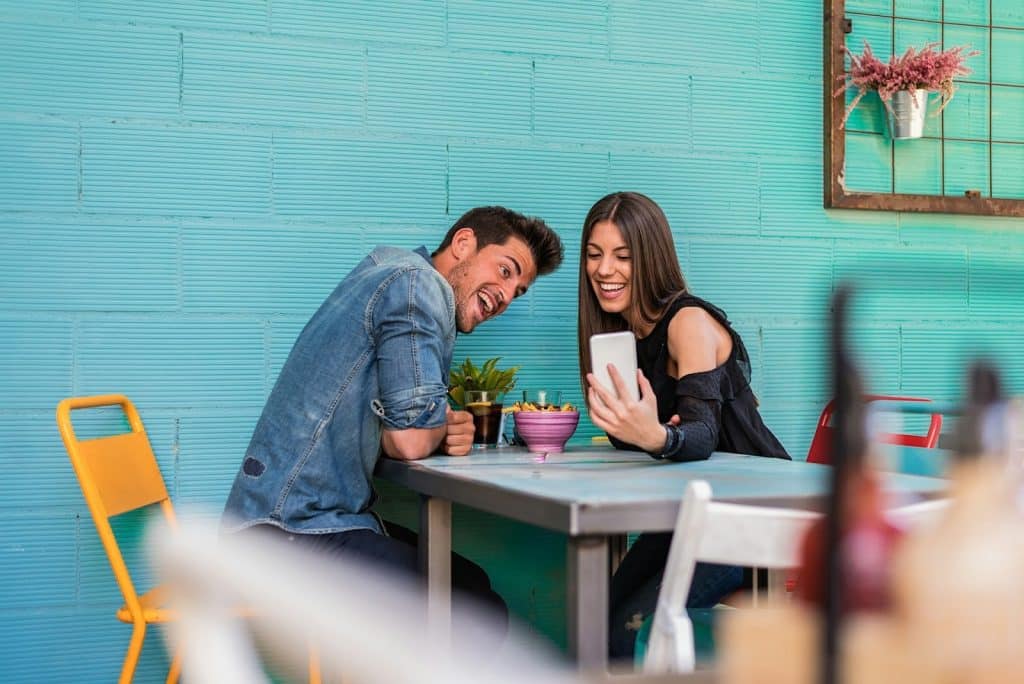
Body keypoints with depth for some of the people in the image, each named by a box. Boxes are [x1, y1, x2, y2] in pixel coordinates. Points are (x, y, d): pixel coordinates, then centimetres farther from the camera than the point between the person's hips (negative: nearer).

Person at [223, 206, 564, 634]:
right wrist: (444, 428, 1)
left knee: (471, 582, 17)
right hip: (296, 531, -11)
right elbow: (410, 439, -21)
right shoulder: (418, 284, -12)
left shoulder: (388, 273, 19)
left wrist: (446, 433, -5)